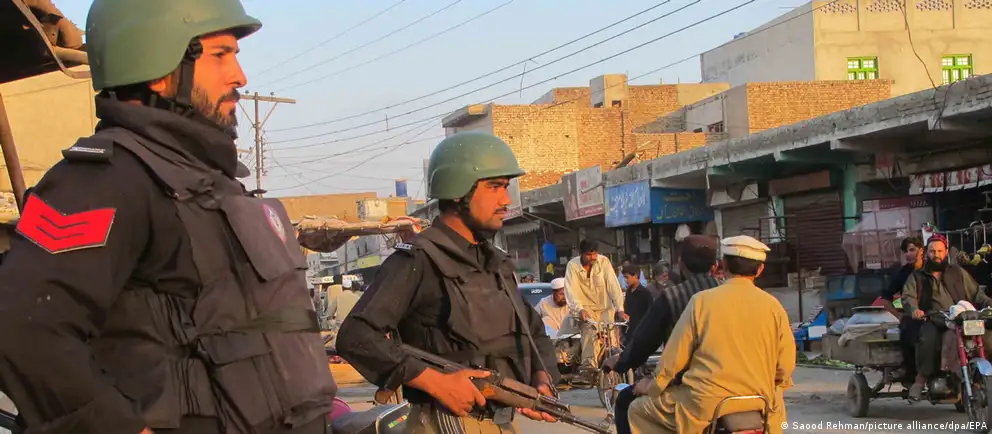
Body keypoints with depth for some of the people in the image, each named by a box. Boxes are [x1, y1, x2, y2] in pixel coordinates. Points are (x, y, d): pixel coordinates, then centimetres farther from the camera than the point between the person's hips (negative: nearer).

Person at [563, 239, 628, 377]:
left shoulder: (604, 261, -9)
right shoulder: (573, 265, -11)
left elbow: (613, 285, -14)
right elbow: (571, 290, -20)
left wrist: (620, 309, -25)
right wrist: (580, 309, -37)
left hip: (605, 308, 2)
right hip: (585, 307, -2)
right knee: (589, 329, -29)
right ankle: (589, 364, -38)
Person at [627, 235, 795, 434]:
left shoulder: (702, 301, -7)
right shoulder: (773, 306, -1)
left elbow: (674, 356, -1)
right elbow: (785, 367, 2)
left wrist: (652, 385, 16)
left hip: (705, 410, -3)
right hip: (759, 411, 3)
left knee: (638, 410, 16)